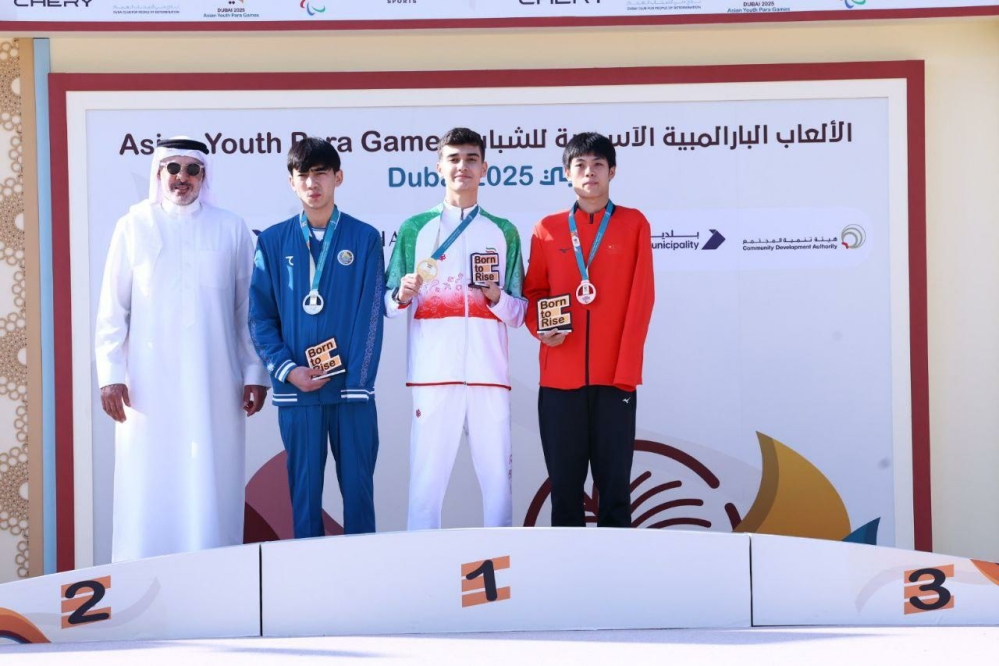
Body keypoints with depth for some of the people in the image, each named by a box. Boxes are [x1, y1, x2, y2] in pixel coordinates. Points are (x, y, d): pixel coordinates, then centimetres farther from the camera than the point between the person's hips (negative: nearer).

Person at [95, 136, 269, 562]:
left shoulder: (231, 229, 7)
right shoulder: (134, 226, 5)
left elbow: (248, 309, 8)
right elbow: (112, 309, 4)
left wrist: (255, 373, 4)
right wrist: (110, 375, -2)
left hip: (214, 383, 1)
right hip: (150, 383, 0)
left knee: (211, 486, 0)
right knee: (148, 488, -1)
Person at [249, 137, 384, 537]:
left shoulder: (364, 239, 3)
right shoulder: (273, 241, 6)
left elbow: (370, 314, -1)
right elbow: (259, 316, 4)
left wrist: (356, 378, -10)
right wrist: (286, 369, -9)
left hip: (351, 384, -1)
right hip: (296, 387, 1)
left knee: (357, 483, 4)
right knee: (304, 486, 6)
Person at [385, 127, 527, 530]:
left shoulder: (503, 232, 14)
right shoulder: (415, 228, 11)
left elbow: (519, 315, 13)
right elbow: (390, 305, 10)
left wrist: (497, 298, -7)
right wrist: (402, 296, -12)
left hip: (489, 374, 1)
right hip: (434, 374, -1)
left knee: (497, 478, 0)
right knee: (427, 479, -5)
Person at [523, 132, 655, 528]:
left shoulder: (634, 224, 4)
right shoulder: (546, 230, 9)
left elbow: (641, 299, -1)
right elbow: (533, 290, 14)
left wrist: (626, 368, -9)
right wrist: (539, 328, -8)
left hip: (615, 372, -1)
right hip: (560, 373, 2)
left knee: (614, 478, 2)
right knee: (564, 479, 4)